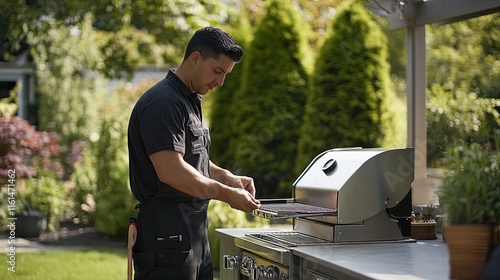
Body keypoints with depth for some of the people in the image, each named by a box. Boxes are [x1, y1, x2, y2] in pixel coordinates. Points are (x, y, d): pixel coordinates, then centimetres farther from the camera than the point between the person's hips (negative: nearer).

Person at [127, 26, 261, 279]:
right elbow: (171, 171, -24)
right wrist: (226, 194, -16)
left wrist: (227, 178, 9)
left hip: (195, 234, 10)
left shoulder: (190, 101, 19)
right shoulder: (163, 103, -15)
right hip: (168, 236, -10)